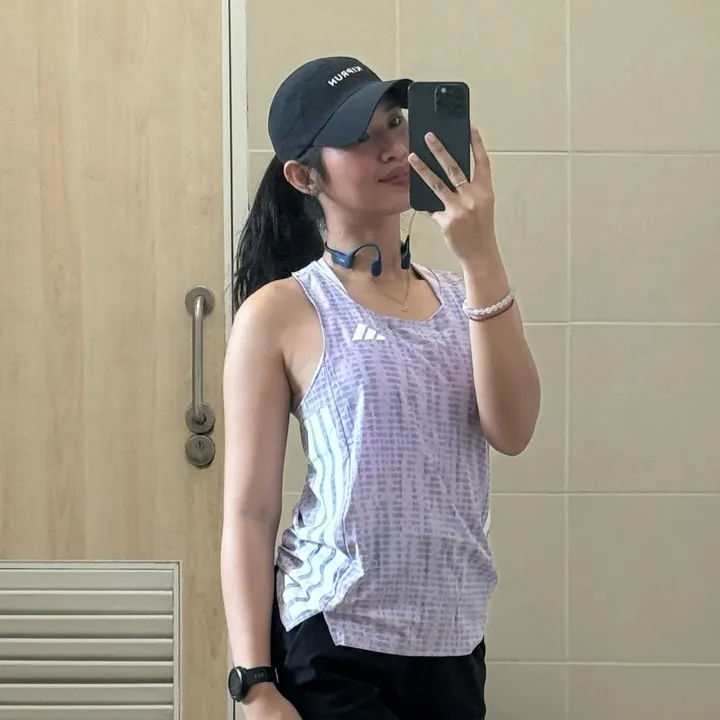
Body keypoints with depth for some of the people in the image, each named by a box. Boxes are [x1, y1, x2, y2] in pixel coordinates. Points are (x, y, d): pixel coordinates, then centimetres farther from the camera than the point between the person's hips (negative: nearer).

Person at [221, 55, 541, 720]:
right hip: (333, 645, -4)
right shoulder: (282, 312, -4)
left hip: (455, 644, 4)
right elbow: (249, 515, -6)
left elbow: (512, 432, -9)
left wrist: (481, 258, -14)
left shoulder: (460, 297, 8)